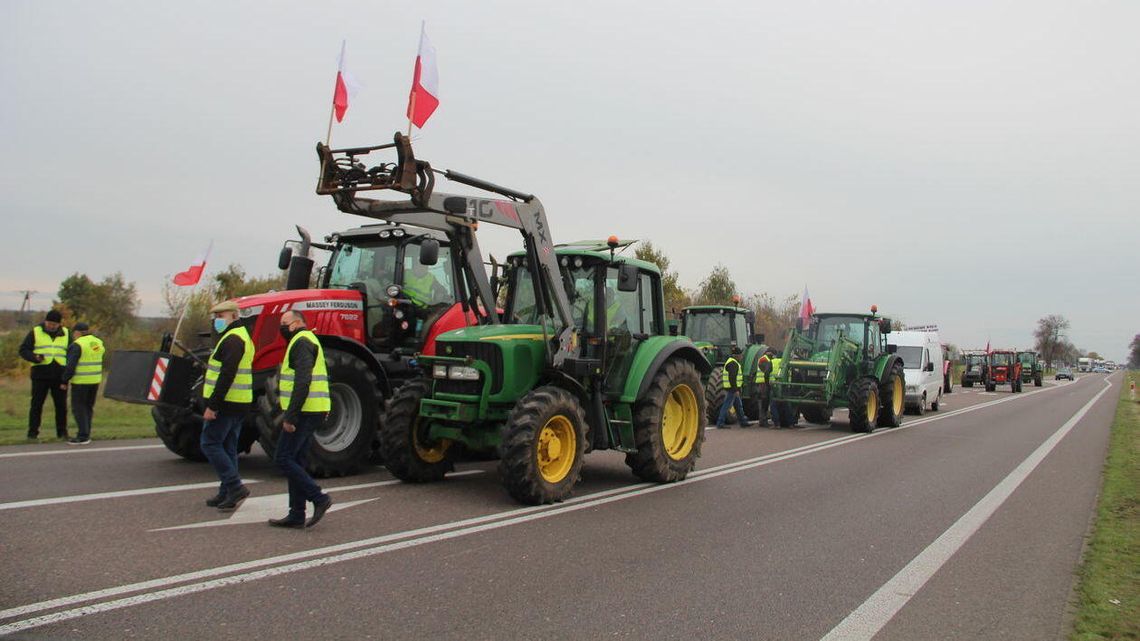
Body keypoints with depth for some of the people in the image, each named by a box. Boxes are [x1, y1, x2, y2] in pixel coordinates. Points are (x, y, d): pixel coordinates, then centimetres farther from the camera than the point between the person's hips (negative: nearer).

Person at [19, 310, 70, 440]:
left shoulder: (66, 333, 9)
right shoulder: (35, 332, 2)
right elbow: (23, 350, 1)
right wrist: (35, 357, -19)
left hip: (60, 376, 2)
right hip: (40, 374, -2)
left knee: (61, 405, 6)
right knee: (37, 404, 2)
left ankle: (62, 432, 14)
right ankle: (33, 432, 10)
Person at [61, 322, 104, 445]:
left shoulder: (77, 345, -12)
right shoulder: (98, 342, 10)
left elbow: (71, 366, -14)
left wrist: (65, 381, -4)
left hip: (81, 382, -7)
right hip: (95, 380, 7)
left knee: (78, 408, 1)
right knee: (88, 407, 15)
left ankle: (83, 436, -2)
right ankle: (86, 435, 17)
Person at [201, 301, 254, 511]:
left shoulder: (232, 339, -16)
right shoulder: (242, 336, 18)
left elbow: (227, 375, -23)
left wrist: (213, 405, -23)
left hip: (226, 403, -10)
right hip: (240, 404, 10)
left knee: (210, 444, -4)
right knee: (228, 448, 12)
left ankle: (235, 486, -7)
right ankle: (227, 493, 16)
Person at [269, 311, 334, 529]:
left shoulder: (301, 342, -11)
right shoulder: (307, 340, 22)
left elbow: (302, 381, -22)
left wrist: (290, 416, -23)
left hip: (304, 412, -10)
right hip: (313, 412, 10)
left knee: (283, 459, -6)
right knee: (295, 461, 12)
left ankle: (318, 498, -6)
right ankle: (296, 515, 15)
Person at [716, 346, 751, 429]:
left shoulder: (730, 361, 17)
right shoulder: (733, 363, -17)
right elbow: (732, 378, -24)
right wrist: (736, 390, -24)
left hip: (733, 389, 11)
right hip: (732, 388, -11)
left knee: (739, 405, 17)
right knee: (726, 405, -7)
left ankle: (743, 422, 25)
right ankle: (720, 423, -5)